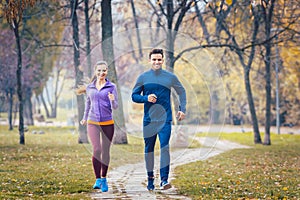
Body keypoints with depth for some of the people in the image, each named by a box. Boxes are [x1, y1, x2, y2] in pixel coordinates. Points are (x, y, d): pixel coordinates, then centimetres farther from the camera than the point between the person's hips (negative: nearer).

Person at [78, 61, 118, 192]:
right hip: (93, 122, 1)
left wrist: (112, 100, -24)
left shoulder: (111, 87, 1)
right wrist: (85, 118, 34)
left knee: (105, 151, 3)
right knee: (96, 150, -12)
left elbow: (115, 107, -2)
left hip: (107, 123, -1)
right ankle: (97, 179, -3)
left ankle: (104, 179, 18)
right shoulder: (90, 87, 8)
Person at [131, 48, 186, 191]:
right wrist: (146, 98, -12)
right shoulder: (143, 77, 4)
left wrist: (182, 109, 7)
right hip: (148, 119, 1)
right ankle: (150, 179, 20)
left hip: (165, 119, -1)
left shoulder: (170, 77, 4)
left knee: (165, 147, -13)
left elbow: (181, 92, 16)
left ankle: (164, 180, -16)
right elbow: (134, 96, 7)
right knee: (149, 149, 8)